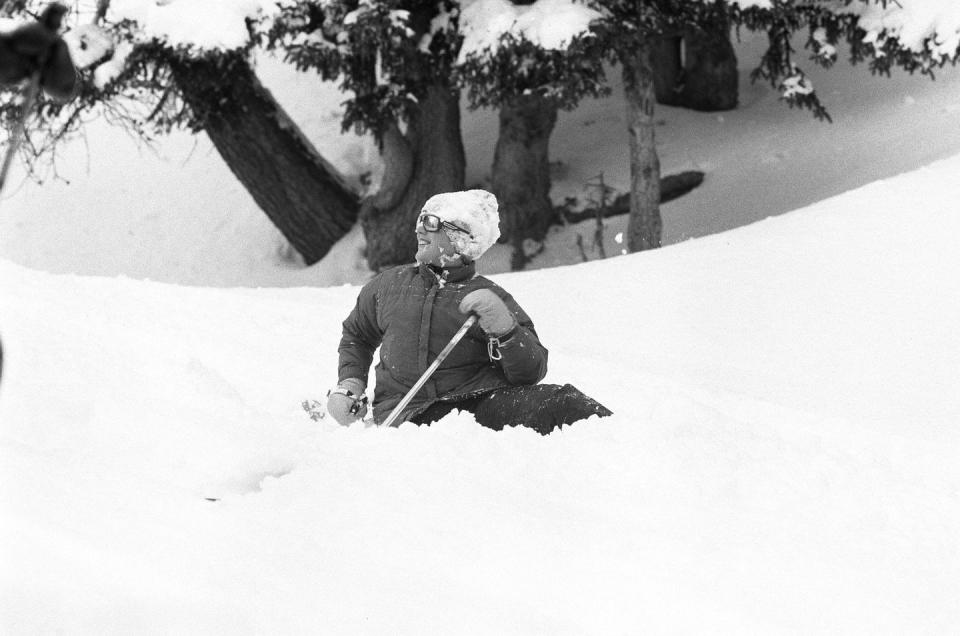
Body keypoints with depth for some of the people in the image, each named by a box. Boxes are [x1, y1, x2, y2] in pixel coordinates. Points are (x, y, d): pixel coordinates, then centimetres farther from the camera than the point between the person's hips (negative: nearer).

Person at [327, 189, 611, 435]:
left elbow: (530, 374, 3)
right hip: (407, 415, 1)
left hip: (481, 399, -1)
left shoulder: (490, 298, 14)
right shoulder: (389, 285, 22)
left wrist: (505, 330, -14)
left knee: (560, 403, -32)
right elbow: (357, 337, 42)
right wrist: (349, 385, 25)